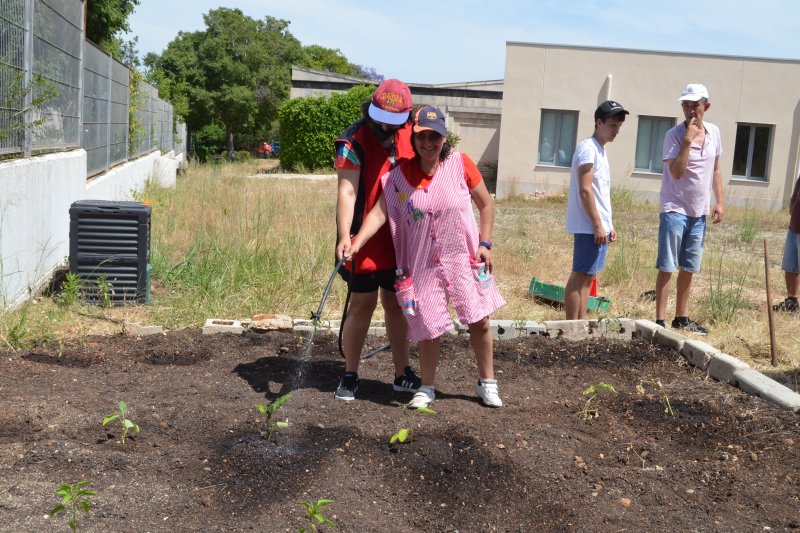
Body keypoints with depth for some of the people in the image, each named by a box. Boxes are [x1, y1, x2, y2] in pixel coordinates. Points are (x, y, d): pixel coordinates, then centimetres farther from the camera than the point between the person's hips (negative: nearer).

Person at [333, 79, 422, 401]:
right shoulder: (354, 142, -15)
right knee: (363, 305, 2)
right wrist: (344, 237, -37)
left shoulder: (409, 137, 3)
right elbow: (347, 192, -24)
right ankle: (350, 376, 17)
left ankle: (403, 375, 25)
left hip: (400, 239, 5)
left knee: (396, 304, 14)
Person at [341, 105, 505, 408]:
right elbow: (380, 212, -14)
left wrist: (485, 244, -4)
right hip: (423, 263, 0)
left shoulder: (460, 164, -8)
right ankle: (427, 388, 28)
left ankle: (486, 383, 28)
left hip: (463, 258, 0)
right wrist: (356, 242, -27)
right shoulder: (400, 174, -7)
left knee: (479, 321, 7)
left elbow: (485, 204, 2)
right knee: (428, 327, 7)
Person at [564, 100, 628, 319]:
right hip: (589, 227, -10)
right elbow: (584, 190, -18)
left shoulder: (600, 150, 19)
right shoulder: (588, 148, -11)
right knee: (580, 275, -7)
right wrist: (598, 225, -19)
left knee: (588, 276, 11)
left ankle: (581, 323, 16)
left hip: (599, 226, 10)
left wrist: (609, 225, 20)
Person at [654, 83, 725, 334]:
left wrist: (720, 201, 10)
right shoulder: (674, 135, -12)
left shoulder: (713, 132, 5)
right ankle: (659, 320, 1)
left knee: (689, 269, 13)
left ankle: (681, 317, 25)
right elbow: (676, 172, -22)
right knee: (667, 268, -4)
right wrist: (688, 140, -25)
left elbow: (715, 169, 15)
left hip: (699, 212, 6)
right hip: (675, 210, -6)